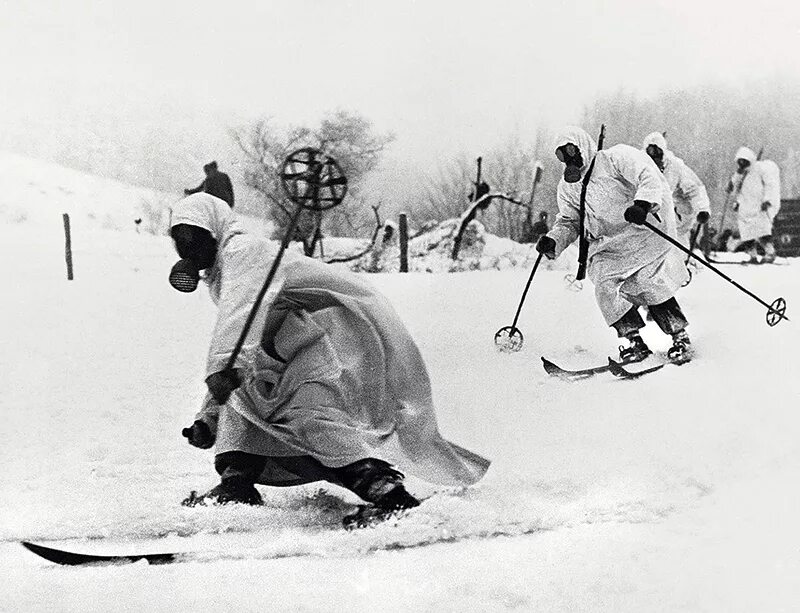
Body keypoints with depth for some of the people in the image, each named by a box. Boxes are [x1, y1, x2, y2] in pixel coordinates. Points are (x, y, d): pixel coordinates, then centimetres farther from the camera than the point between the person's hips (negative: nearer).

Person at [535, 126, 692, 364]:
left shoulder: (616, 158, -7)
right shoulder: (567, 187, 14)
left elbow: (650, 178, -16)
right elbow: (569, 222, 20)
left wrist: (643, 203, -35)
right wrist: (553, 240, 0)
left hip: (641, 234, -5)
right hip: (606, 248, 6)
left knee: (650, 285, -16)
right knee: (606, 288, -16)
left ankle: (680, 336, 0)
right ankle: (635, 341, -7)